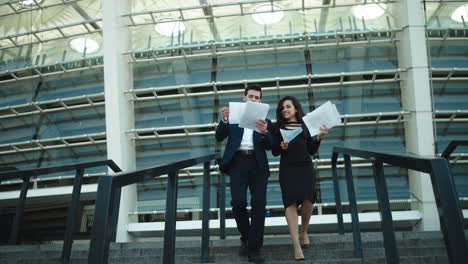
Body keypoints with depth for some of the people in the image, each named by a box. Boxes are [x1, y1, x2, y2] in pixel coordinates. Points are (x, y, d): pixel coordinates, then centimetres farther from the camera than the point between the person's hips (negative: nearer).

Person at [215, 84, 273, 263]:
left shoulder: (265, 121, 17)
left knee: (259, 205, -6)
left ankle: (254, 249, -1)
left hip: (258, 164, 1)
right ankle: (245, 237, 12)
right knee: (238, 201, -14)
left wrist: (264, 132, -17)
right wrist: (224, 121, -13)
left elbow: (269, 146, 4)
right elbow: (219, 137, 6)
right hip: (238, 162, -1)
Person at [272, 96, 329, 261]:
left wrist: (319, 137, -3)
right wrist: (281, 147, -12)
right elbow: (274, 152, 8)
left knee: (308, 200, -11)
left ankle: (304, 232, 19)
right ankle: (296, 245, -20)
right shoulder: (279, 127, 12)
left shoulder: (305, 126, 14)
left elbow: (312, 151, 12)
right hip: (287, 169, -1)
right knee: (290, 202, -14)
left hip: (305, 167, 1)